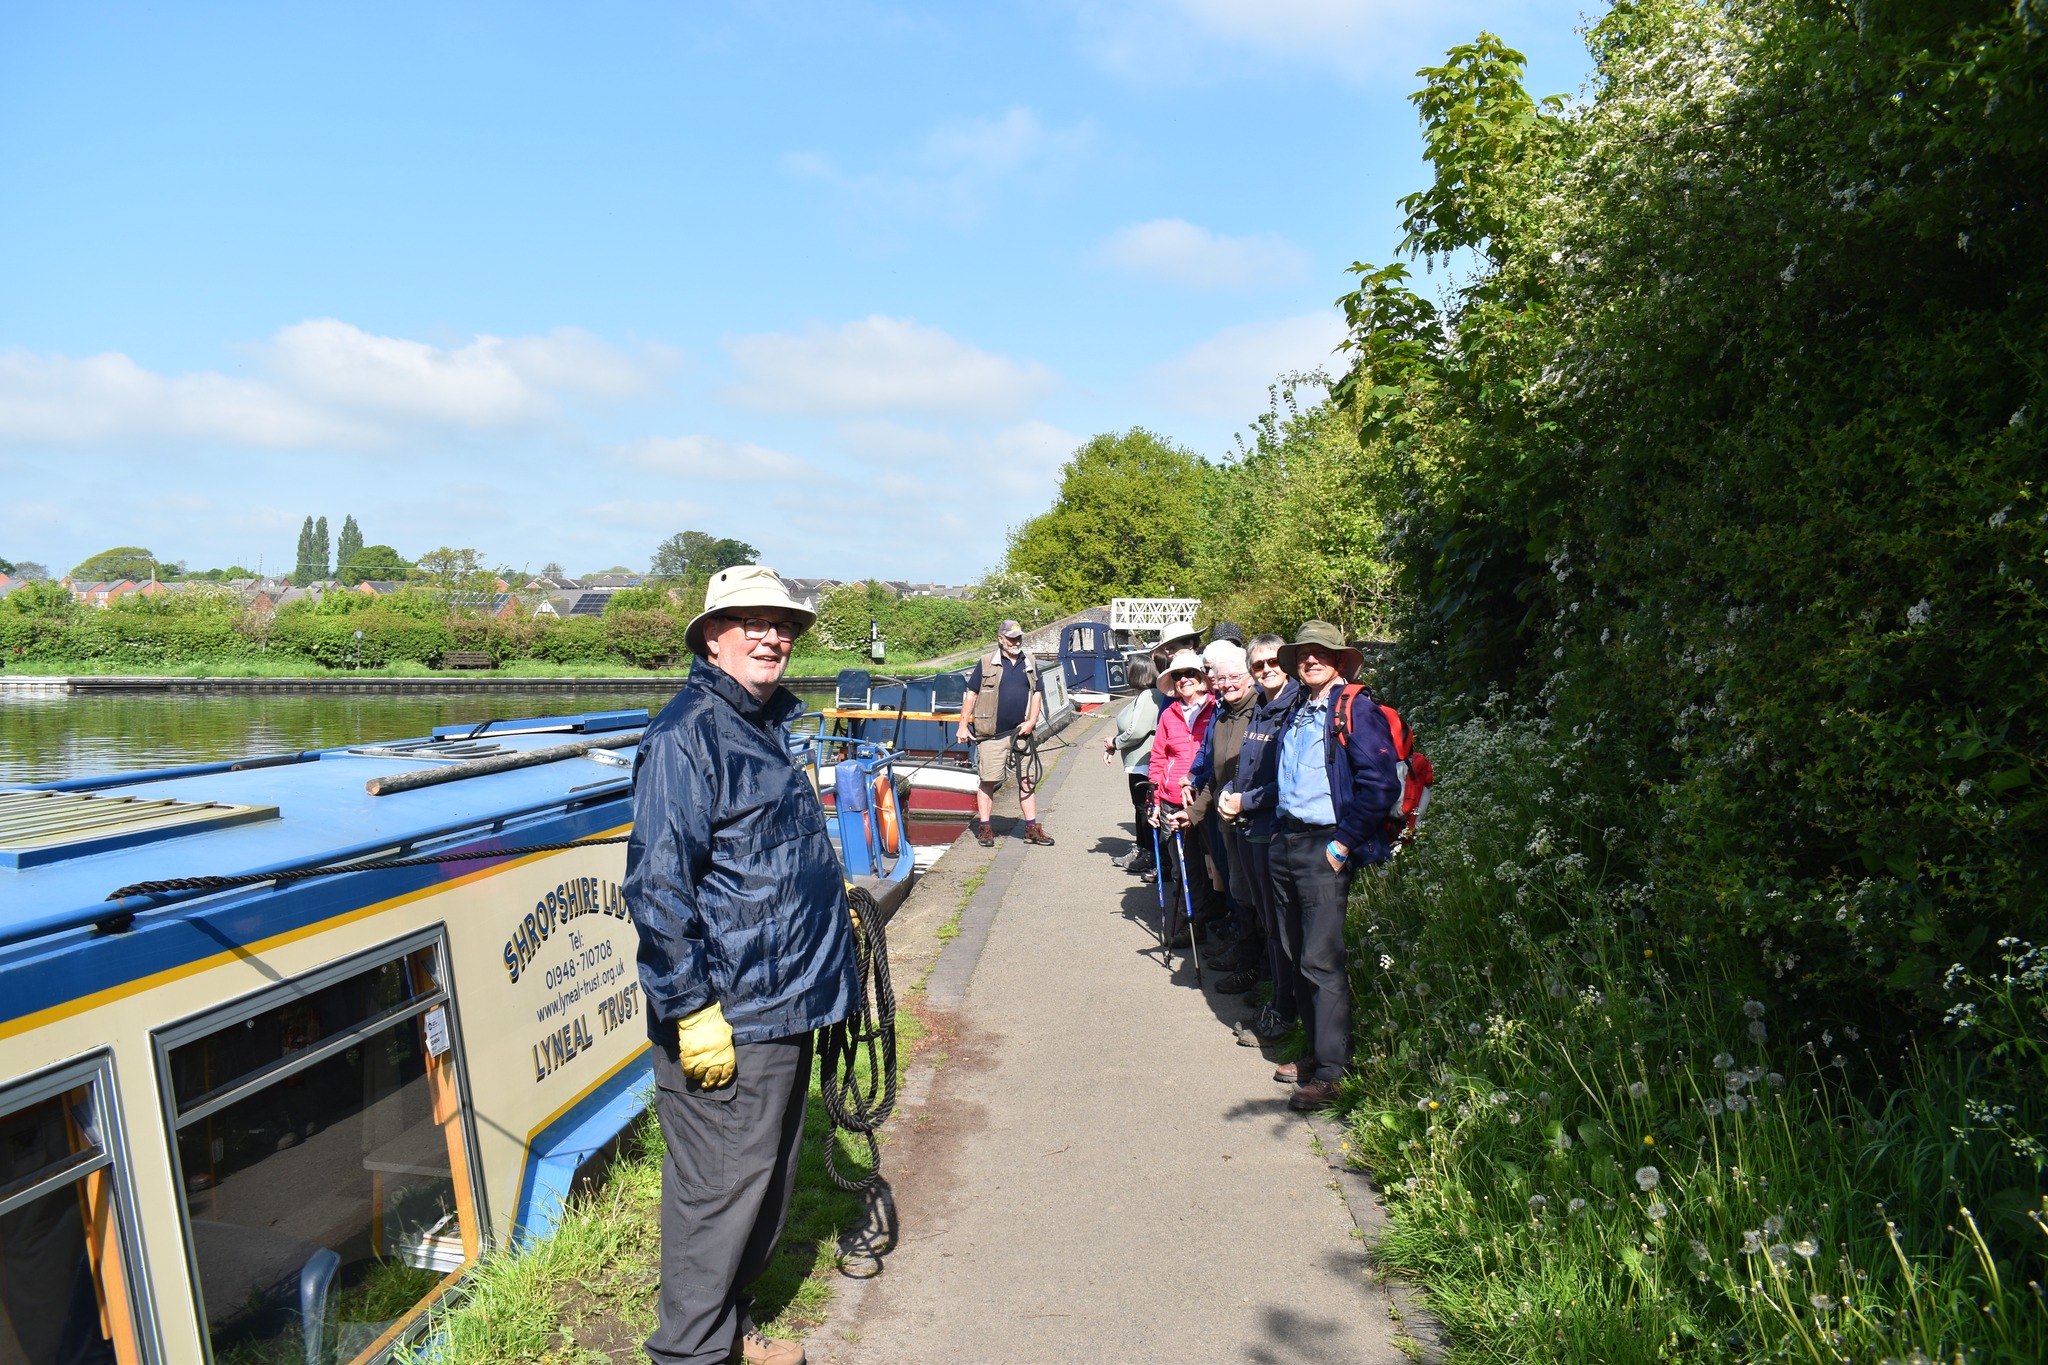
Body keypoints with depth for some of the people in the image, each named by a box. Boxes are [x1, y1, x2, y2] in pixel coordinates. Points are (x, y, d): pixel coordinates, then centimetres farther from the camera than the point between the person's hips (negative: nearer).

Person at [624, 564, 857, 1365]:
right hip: (725, 1019, -9)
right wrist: (692, 1009, -22)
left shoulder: (769, 723, 13)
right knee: (721, 1187, 2)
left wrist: (821, 975, 26)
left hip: (784, 1003, 9)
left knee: (766, 1179, 20)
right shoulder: (686, 734, -16)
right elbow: (657, 885, -21)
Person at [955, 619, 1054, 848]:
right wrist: (963, 726, -4)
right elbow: (971, 694, 1)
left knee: (1027, 780, 6)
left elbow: (1036, 694, 14)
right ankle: (984, 828, 9)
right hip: (992, 734, -4)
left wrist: (1031, 721, -1)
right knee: (988, 780, 0)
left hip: (1022, 733, 4)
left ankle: (1031, 827, 14)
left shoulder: (1029, 664, 12)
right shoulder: (987, 663, 0)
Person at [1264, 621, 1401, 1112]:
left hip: (1325, 847, -8)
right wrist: (1278, 828, 16)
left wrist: (1343, 844, -15)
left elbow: (1380, 784, -15)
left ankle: (1330, 1072, -2)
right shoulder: (1295, 712, 16)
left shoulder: (1356, 709, -8)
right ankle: (1316, 1053, 24)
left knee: (1322, 961, -8)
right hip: (1285, 843, 8)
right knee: (1300, 957, 13)